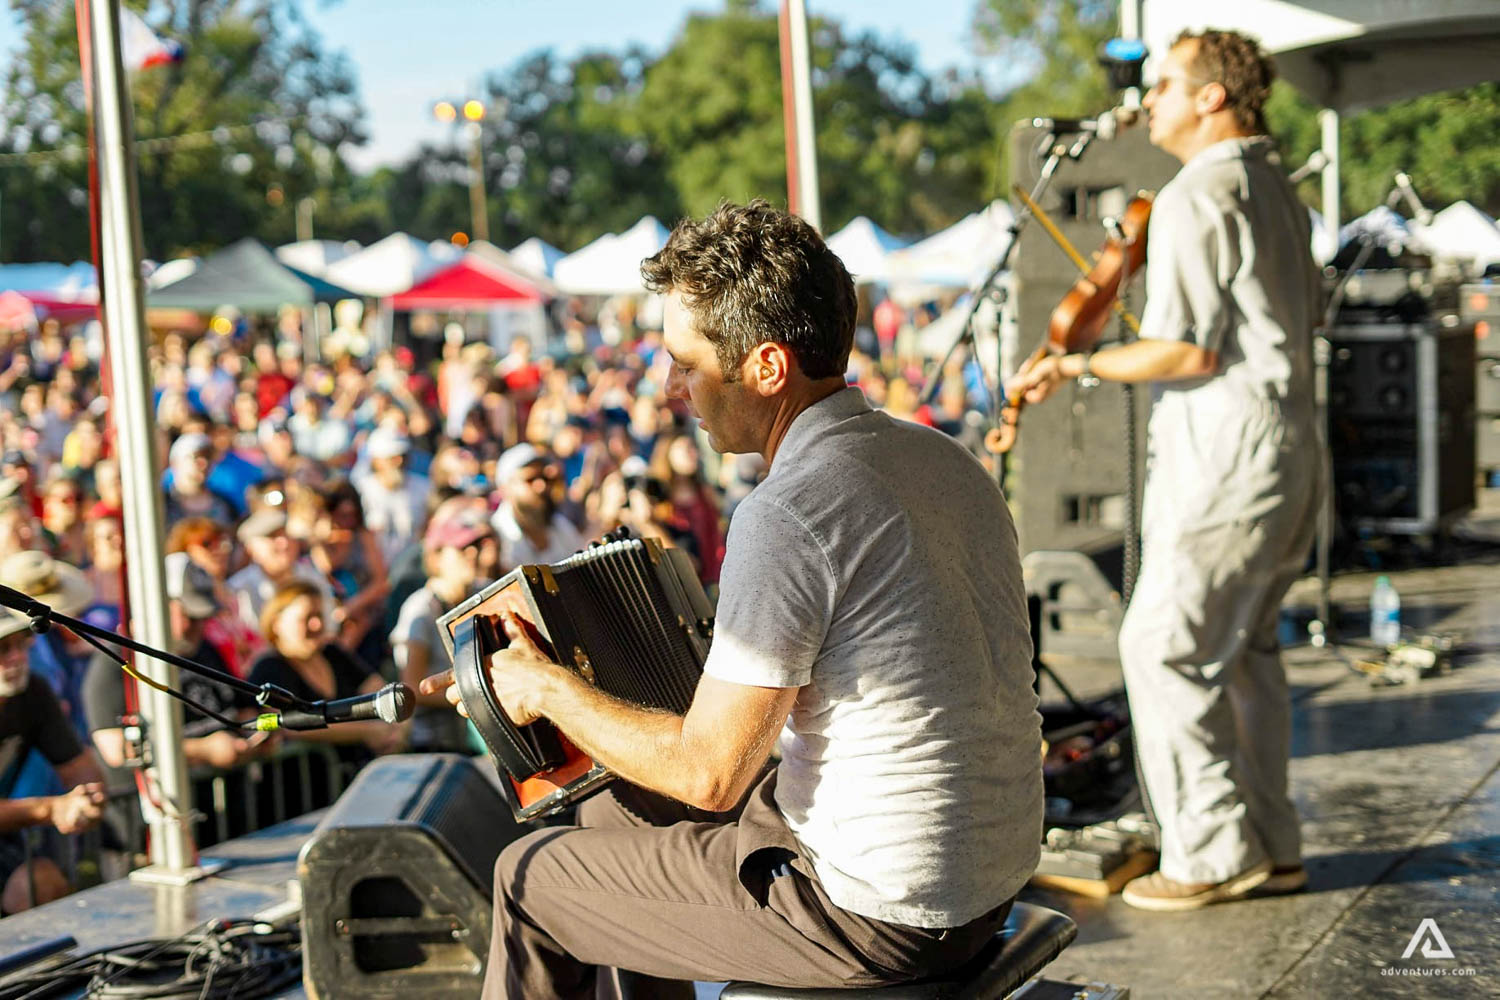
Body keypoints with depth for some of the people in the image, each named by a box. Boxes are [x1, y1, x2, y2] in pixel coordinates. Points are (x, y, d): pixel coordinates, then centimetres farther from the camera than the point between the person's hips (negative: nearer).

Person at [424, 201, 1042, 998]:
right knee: (618, 811, 25)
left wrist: (550, 688, -5)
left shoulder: (788, 514, -24)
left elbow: (708, 772, -19)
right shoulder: (938, 455, 4)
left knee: (530, 877, 9)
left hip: (881, 914, -9)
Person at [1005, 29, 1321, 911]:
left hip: (1226, 458, -10)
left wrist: (1077, 366, -10)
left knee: (1167, 646, -4)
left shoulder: (1196, 197, -14)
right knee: (1246, 648, 15)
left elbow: (1190, 351, -19)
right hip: (1288, 450, 10)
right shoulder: (1275, 190, 16)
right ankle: (1271, 847, 20)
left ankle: (1213, 852, 1)